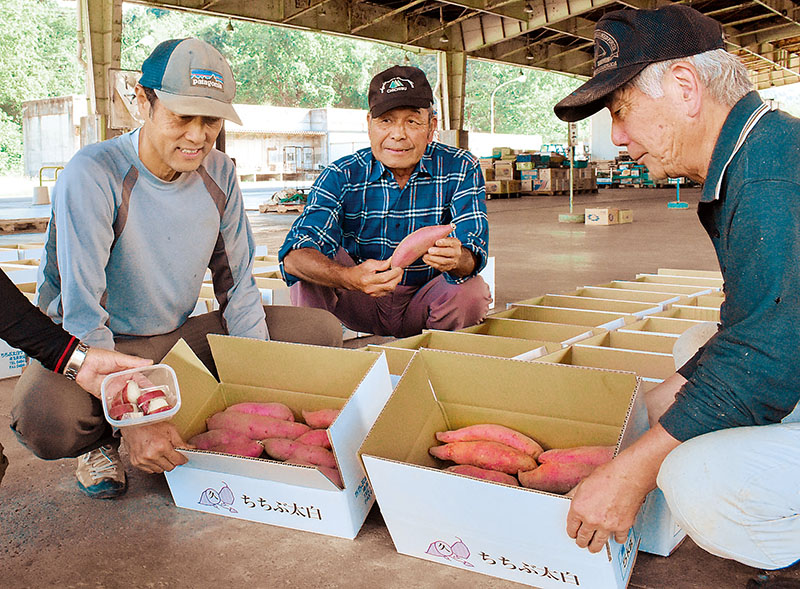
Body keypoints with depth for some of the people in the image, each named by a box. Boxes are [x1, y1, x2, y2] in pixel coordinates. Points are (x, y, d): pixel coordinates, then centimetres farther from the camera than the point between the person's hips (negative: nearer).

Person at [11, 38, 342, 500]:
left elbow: (238, 287, -1)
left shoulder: (219, 173, -4)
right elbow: (82, 315, -25)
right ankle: (103, 440, -1)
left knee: (323, 331, -7)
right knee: (44, 415, -39)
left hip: (179, 338, 5)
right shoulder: (94, 174, -21)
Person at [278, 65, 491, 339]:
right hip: (360, 306, 0)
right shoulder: (341, 176, -12)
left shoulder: (461, 169, -11)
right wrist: (351, 277, -48)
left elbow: (472, 255, -22)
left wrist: (457, 260, -49)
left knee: (472, 290, -30)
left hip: (424, 306, 0)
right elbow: (293, 257, -26)